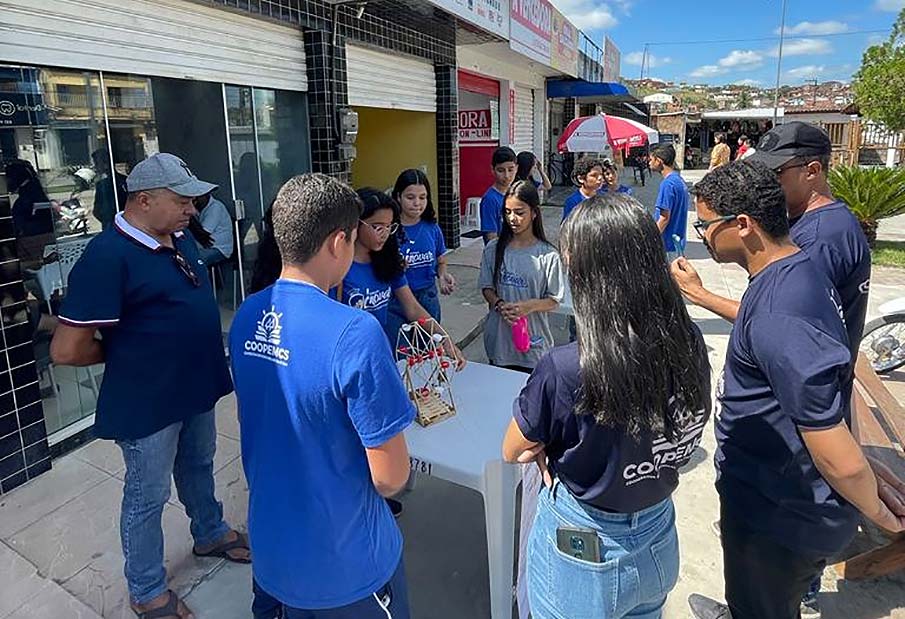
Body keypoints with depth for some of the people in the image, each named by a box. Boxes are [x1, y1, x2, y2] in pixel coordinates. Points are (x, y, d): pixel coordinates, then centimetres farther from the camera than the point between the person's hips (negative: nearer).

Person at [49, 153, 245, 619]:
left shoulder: (179, 239, 1)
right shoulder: (108, 256, -24)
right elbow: (67, 350, -25)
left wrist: (198, 355, 6)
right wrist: (129, 353, -8)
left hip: (196, 387, 8)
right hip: (148, 403, -7)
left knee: (198, 467, 27)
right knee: (147, 497, 12)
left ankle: (210, 534, 51)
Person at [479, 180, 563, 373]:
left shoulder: (548, 255, -10)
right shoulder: (493, 249, 0)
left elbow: (553, 301, -5)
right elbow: (486, 287, 4)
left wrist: (529, 306, -24)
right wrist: (499, 305, -15)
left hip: (533, 342, -2)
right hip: (499, 338, 3)